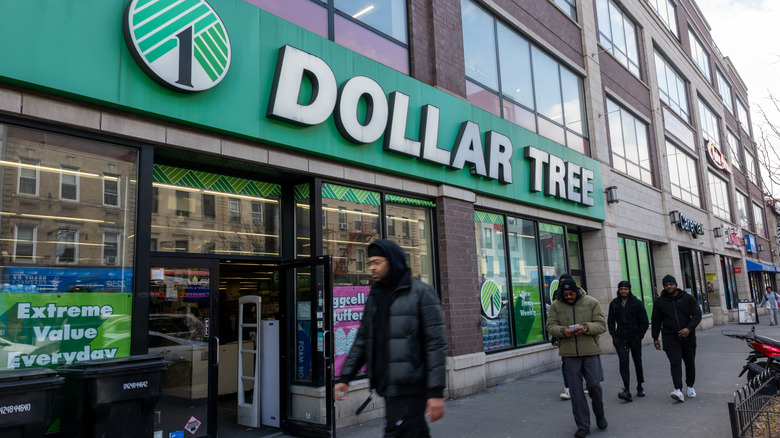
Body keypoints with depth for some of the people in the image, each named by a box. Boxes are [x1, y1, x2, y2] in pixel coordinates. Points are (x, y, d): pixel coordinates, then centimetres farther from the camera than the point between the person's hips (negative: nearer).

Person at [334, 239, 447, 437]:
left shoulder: (421, 293, -8)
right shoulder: (374, 296, 12)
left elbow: (436, 344, -13)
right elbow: (362, 340, 14)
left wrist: (436, 392, -17)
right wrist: (344, 377, 7)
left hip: (409, 388, -6)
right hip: (387, 386, 6)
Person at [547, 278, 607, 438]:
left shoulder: (591, 302, 0)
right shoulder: (556, 305, 3)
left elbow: (602, 325, -1)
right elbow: (550, 326, 2)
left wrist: (586, 328, -20)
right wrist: (563, 331, -18)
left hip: (590, 350, -1)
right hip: (569, 352, 1)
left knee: (594, 384, 2)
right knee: (575, 389, 4)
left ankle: (599, 414, 33)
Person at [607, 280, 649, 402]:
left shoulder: (637, 303, -1)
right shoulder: (614, 304, 6)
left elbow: (644, 322, 1)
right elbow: (610, 321, 13)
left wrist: (639, 336, -6)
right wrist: (613, 335, 3)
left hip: (634, 338, -1)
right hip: (620, 339, 1)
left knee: (637, 362, 11)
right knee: (623, 362, -11)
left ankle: (640, 387, 30)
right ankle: (626, 390, -18)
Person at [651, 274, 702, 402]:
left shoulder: (688, 298, 3)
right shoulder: (660, 302, 5)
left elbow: (697, 315, -2)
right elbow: (656, 321, 11)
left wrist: (689, 328, -18)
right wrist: (655, 338, 8)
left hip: (688, 336, 1)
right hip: (670, 338, -1)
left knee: (690, 362, 12)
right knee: (675, 363, -13)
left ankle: (690, 386, 31)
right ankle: (678, 390, -22)